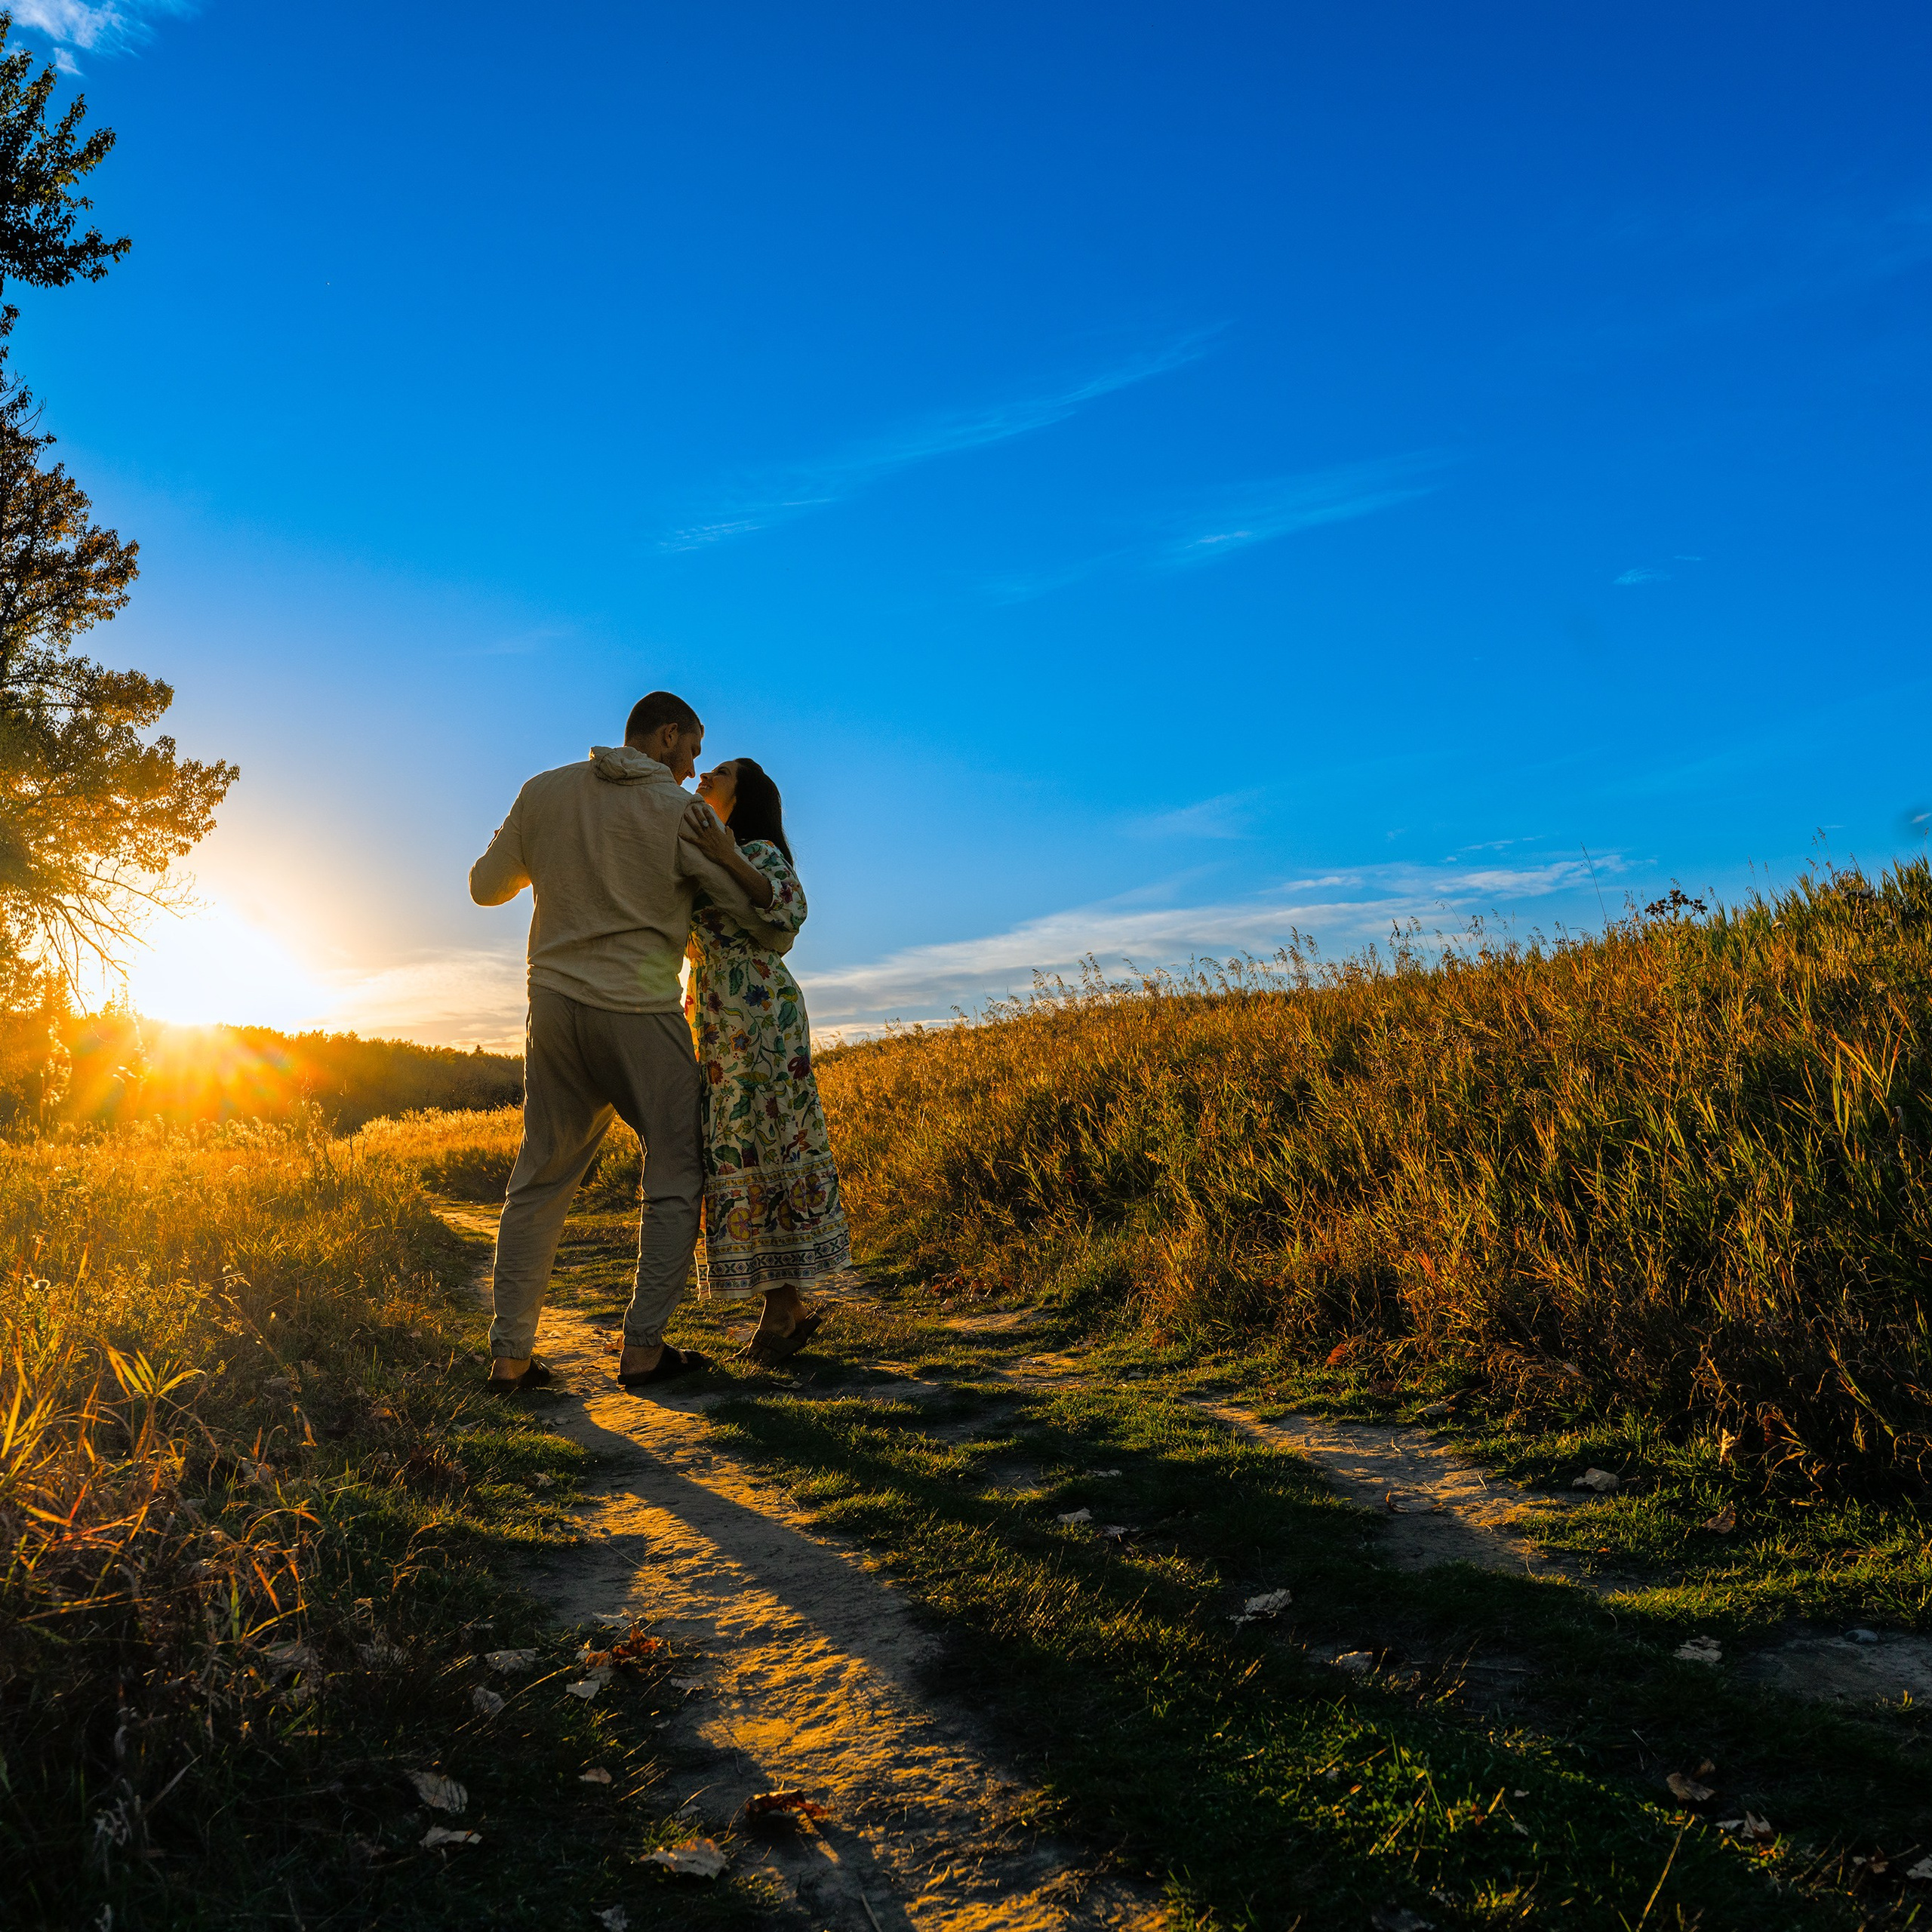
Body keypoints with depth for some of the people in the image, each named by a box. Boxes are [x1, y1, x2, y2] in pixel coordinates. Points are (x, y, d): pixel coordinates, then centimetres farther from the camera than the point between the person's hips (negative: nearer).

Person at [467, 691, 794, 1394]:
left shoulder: (545, 792, 5)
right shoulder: (681, 813, -7)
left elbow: (487, 888, 14)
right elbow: (757, 908, -2)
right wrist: (777, 940, 21)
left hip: (556, 1005, 5)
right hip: (641, 1017, -4)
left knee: (540, 1180, 11)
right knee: (676, 1178, 7)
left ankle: (510, 1355, 11)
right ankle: (642, 1347, 3)